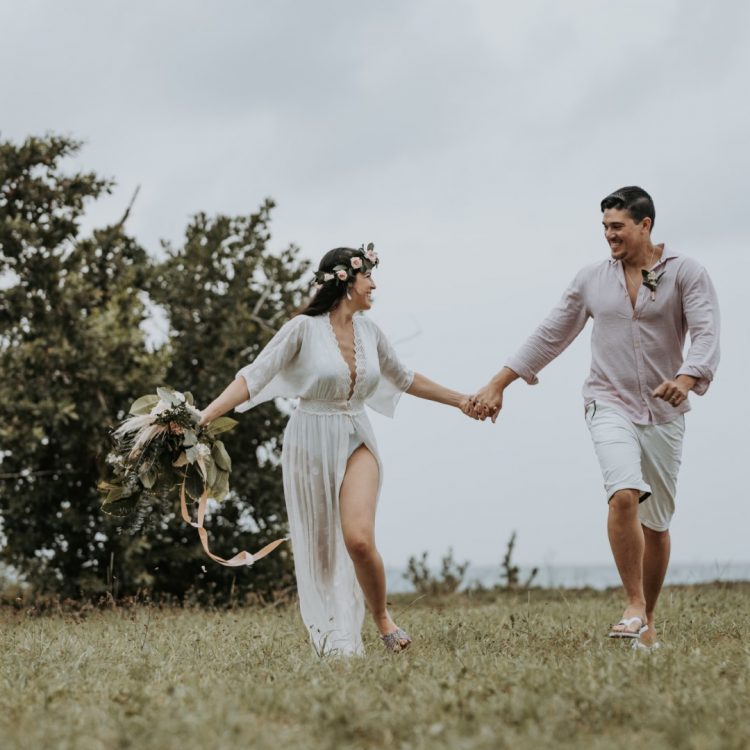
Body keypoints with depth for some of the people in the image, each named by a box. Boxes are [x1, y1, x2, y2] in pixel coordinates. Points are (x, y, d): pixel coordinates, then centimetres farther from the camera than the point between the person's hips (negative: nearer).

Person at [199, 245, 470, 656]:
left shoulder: (369, 331, 6)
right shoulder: (303, 328, -9)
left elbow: (404, 378, 23)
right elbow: (253, 378, -13)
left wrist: (460, 400, 27)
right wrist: (203, 417, -24)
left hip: (356, 444, 3)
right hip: (310, 446, -2)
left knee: (359, 538, -18)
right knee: (321, 549, 4)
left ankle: (382, 617, 5)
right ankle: (336, 643, 16)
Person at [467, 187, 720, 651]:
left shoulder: (686, 274, -3)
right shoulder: (592, 280, 6)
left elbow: (707, 334, -17)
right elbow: (549, 337, 13)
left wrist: (687, 378, -37)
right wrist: (497, 386, 11)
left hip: (664, 412, 0)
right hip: (610, 403, 0)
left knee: (657, 522, 8)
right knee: (624, 496, -26)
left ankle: (649, 620, 24)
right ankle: (633, 605, -21)